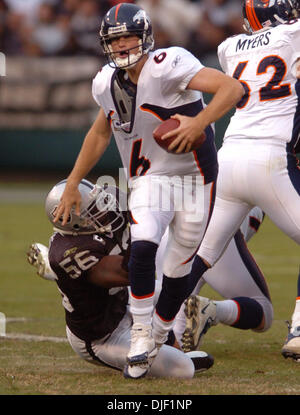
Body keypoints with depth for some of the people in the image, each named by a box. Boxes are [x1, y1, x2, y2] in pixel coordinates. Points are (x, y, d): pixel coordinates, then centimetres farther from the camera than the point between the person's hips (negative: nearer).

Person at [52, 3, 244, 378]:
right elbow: (100, 134, 19)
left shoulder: (167, 66, -20)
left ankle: (159, 337, 25)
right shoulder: (108, 84, 0)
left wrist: (198, 123, -40)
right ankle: (142, 333, -13)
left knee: (178, 268, 4)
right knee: (142, 247, -24)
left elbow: (232, 88, -27)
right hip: (149, 180, 3)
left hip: (194, 178, -3)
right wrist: (72, 185, 20)